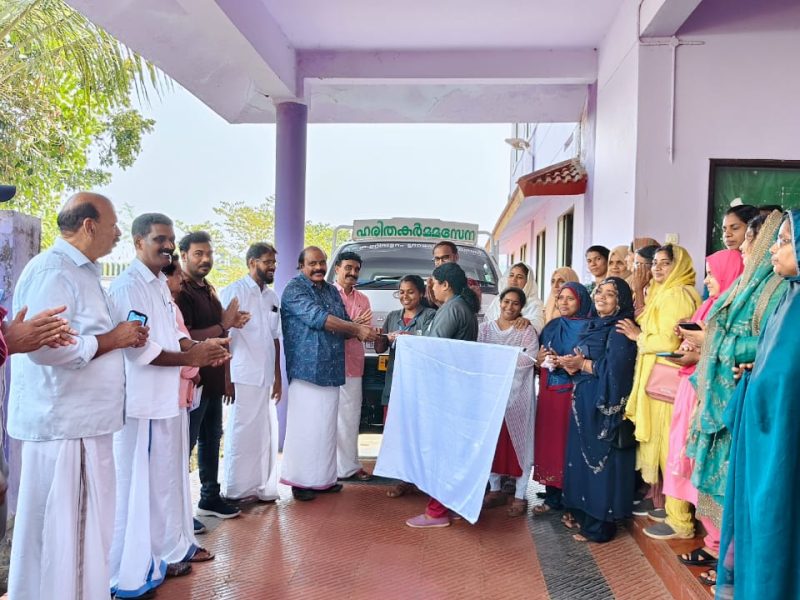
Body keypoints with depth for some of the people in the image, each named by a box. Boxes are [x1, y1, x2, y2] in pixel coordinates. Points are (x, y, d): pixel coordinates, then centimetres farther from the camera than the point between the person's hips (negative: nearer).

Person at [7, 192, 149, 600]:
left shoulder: (82, 272, 17)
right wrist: (110, 339, -15)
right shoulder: (52, 271, -15)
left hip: (86, 422, 10)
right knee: (58, 533, 2)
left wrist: (121, 337, 6)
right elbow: (45, 346, -26)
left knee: (88, 529, 16)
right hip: (61, 424, -10)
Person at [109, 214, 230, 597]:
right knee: (136, 487, 0)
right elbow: (137, 347, -22)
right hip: (140, 403, -10)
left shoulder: (161, 285, 15)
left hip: (165, 399, 10)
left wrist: (200, 347, 2)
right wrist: (191, 358, -16)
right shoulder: (128, 286, -15)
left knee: (165, 482, 20)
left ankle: (166, 553, 35)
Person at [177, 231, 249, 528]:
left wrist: (232, 322, 4)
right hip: (192, 380, -9)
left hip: (213, 379, 9)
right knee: (185, 444, 0)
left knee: (211, 440, 17)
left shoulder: (208, 289, 13)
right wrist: (224, 326, -21)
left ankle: (210, 498, 30)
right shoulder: (180, 291, -16)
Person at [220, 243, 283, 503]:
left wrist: (278, 377, 12)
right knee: (242, 434, 0)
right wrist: (227, 378, -13)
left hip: (266, 379, 6)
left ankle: (261, 487, 20)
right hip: (243, 379, -6)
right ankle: (236, 491, 11)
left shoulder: (272, 297, 14)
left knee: (266, 434, 9)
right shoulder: (234, 292, -5)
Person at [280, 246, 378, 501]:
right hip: (307, 370, -7)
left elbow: (343, 326, 16)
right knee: (305, 426, -4)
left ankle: (322, 478, 21)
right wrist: (357, 329, -19)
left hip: (331, 371, 7)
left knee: (326, 426, 11)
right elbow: (318, 318, -18)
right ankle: (300, 481, 7)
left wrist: (358, 331, -7)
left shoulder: (332, 291, 16)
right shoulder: (294, 290, -6)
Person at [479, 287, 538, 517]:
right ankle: (495, 489, 21)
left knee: (517, 441, 0)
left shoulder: (527, 330, 2)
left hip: (517, 394, -3)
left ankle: (519, 496, 7)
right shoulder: (485, 328, 10)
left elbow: (529, 358, -12)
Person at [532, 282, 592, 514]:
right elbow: (538, 357, 18)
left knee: (567, 442, -5)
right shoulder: (552, 326, 16)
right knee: (548, 440, 4)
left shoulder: (587, 328, -2)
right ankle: (552, 497, 15)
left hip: (571, 392, -5)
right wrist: (540, 359, -4)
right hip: (548, 391, 5)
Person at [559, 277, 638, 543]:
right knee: (582, 454, 13)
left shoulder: (619, 329, -11)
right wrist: (571, 362, -5)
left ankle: (599, 524, 6)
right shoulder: (594, 324, 15)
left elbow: (614, 368, -22)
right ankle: (581, 511, 25)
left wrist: (582, 364, -12)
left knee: (599, 458, -3)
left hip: (604, 402, -9)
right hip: (584, 399, 9)